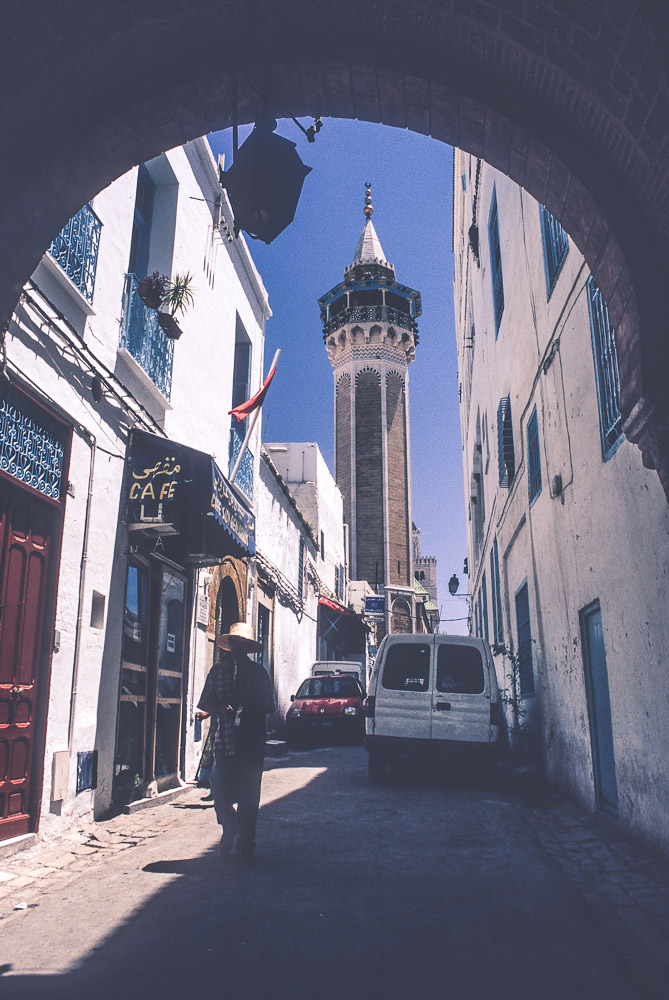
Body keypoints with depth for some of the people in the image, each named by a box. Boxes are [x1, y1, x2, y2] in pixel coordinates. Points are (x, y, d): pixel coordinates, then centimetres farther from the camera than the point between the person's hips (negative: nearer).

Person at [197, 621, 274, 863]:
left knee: (248, 797, 4)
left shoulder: (258, 672, 9)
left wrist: (248, 711, -9)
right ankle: (230, 828, 19)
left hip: (252, 743, 0)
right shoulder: (218, 669, 11)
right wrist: (221, 708, -8)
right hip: (224, 741, 0)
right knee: (220, 793, -1)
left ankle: (244, 845, 12)